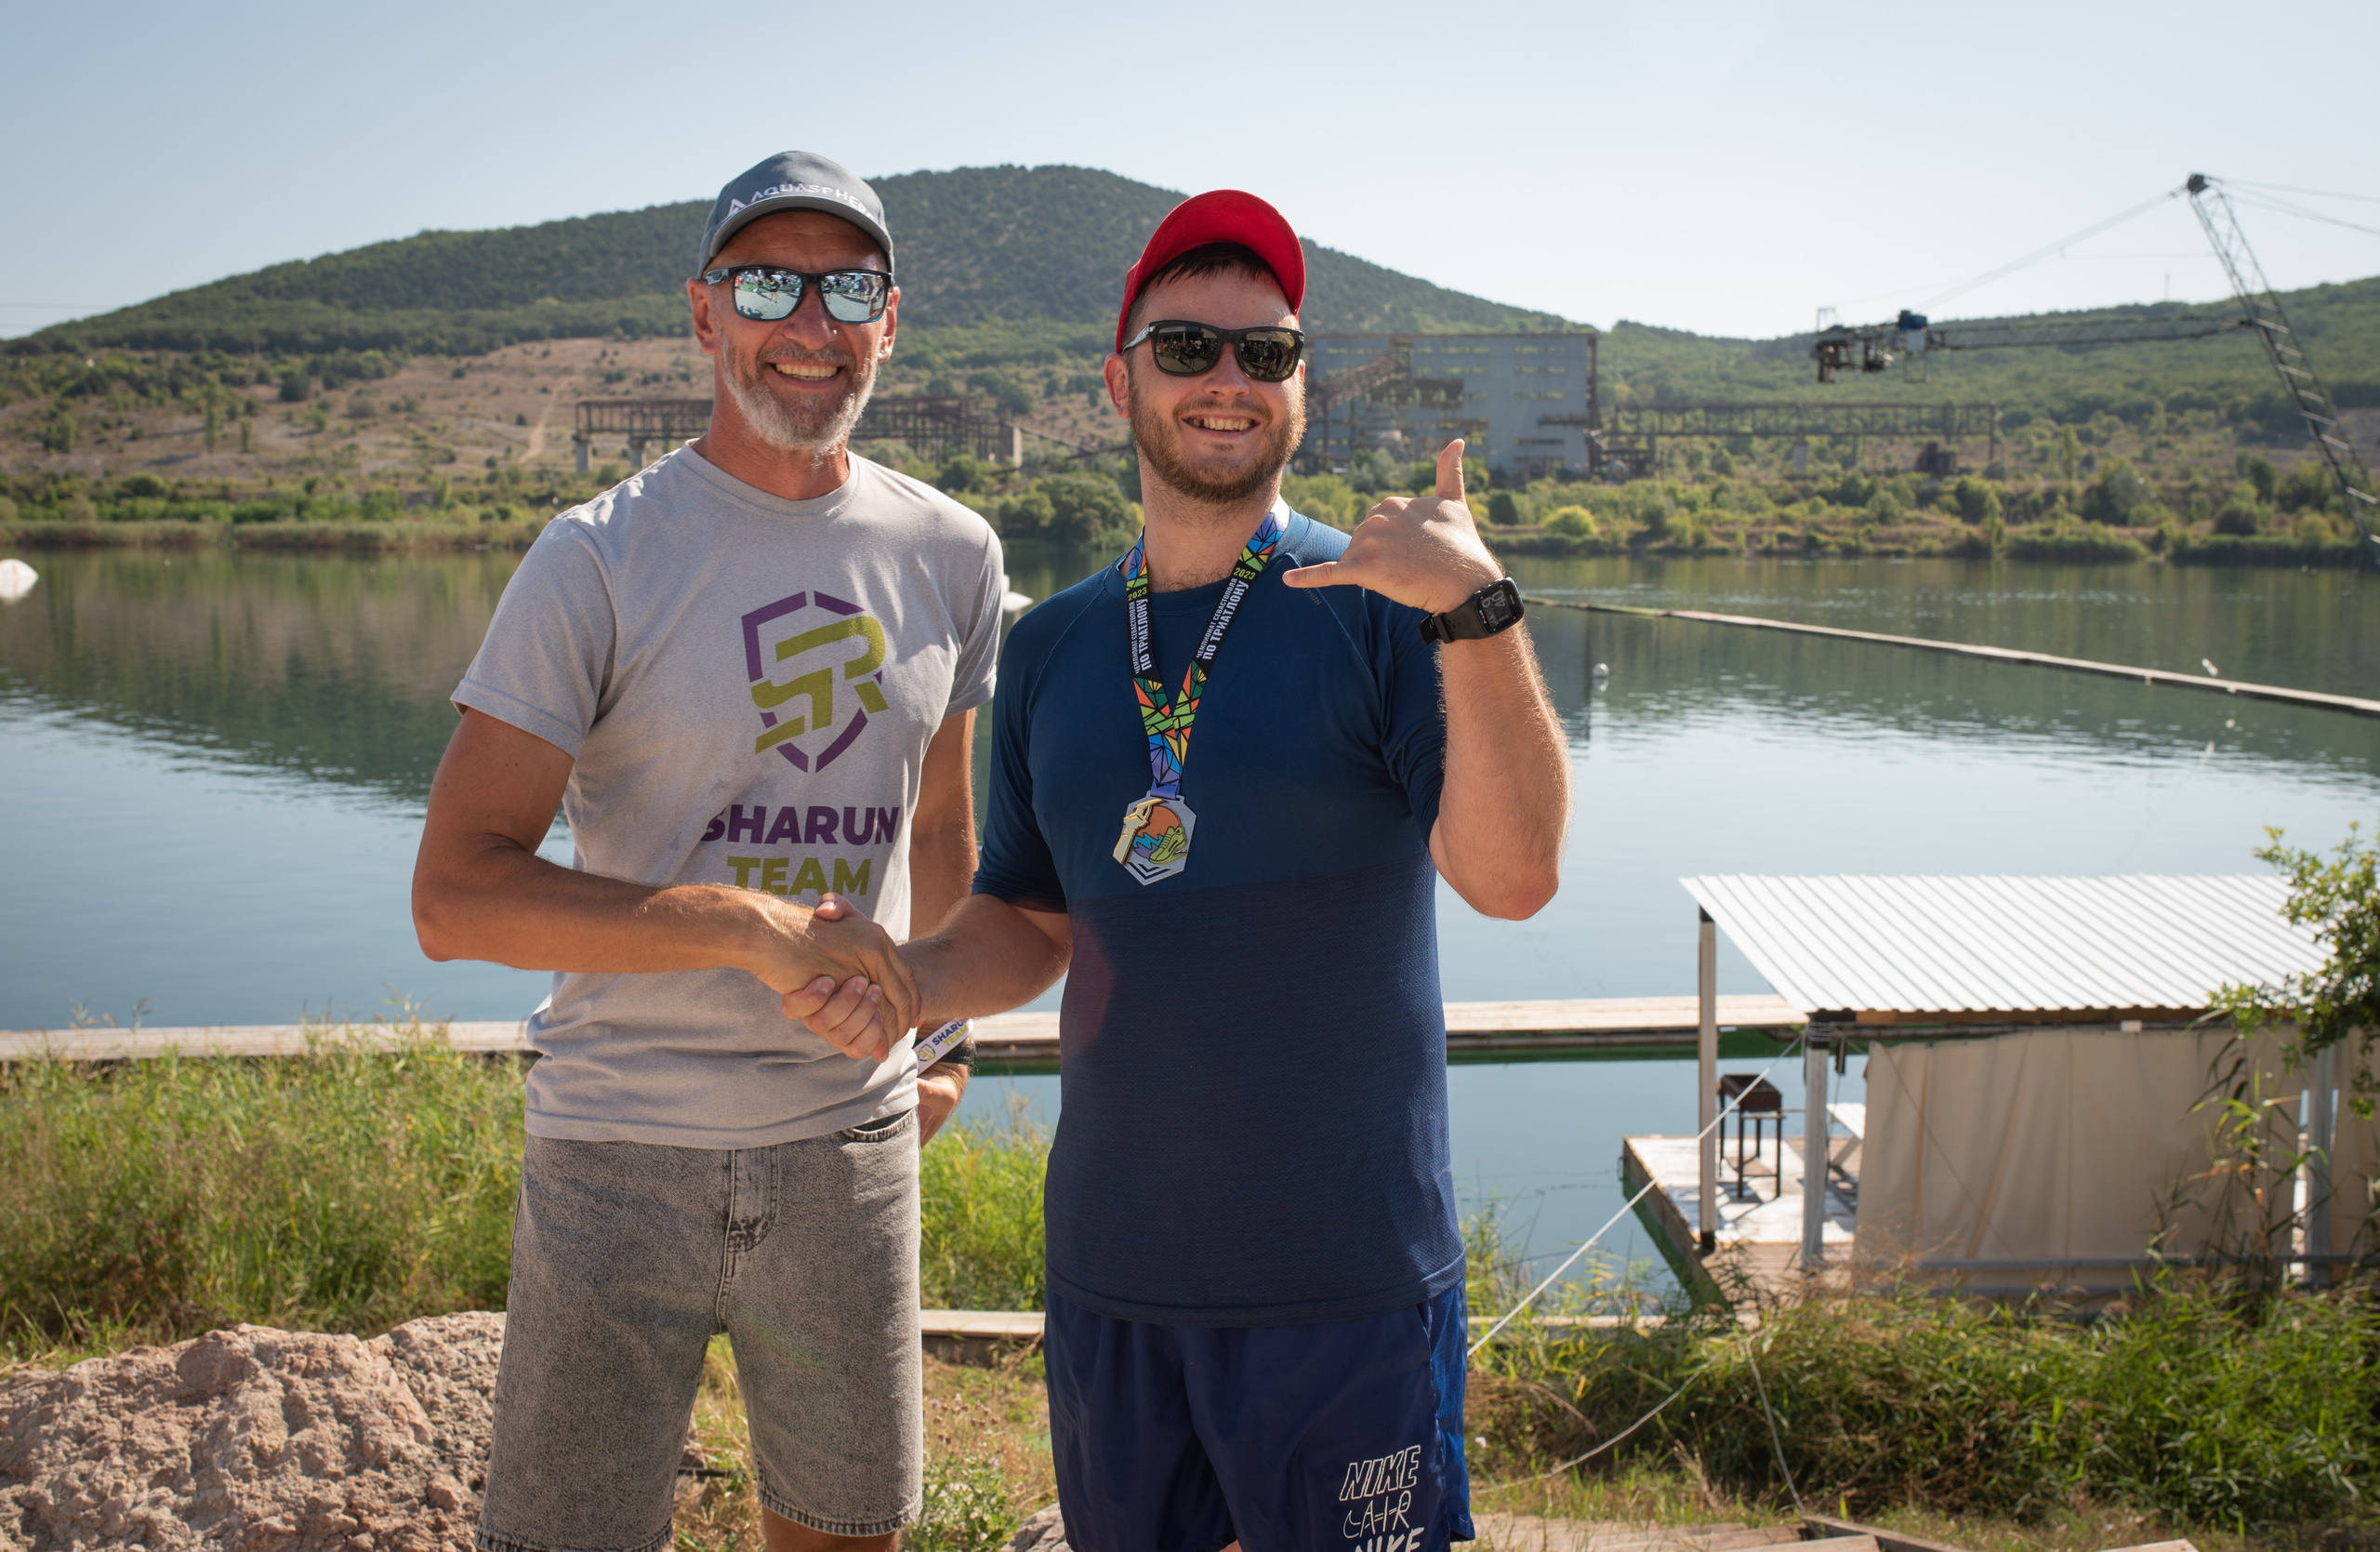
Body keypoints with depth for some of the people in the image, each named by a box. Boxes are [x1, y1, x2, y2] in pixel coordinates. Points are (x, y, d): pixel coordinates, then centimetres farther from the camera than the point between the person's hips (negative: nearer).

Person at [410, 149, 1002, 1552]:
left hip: (854, 1148, 4)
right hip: (622, 1155, -3)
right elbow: (456, 891, -15)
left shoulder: (950, 556, 5)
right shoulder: (597, 560, -9)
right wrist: (753, 925, -22)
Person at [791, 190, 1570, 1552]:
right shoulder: (1051, 648, 7)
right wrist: (909, 977, -7)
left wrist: (1478, 612, -31)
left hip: (1343, 1273, -4)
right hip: (1111, 1263, 4)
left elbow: (1514, 876, -20)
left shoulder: (1382, 608, -7)